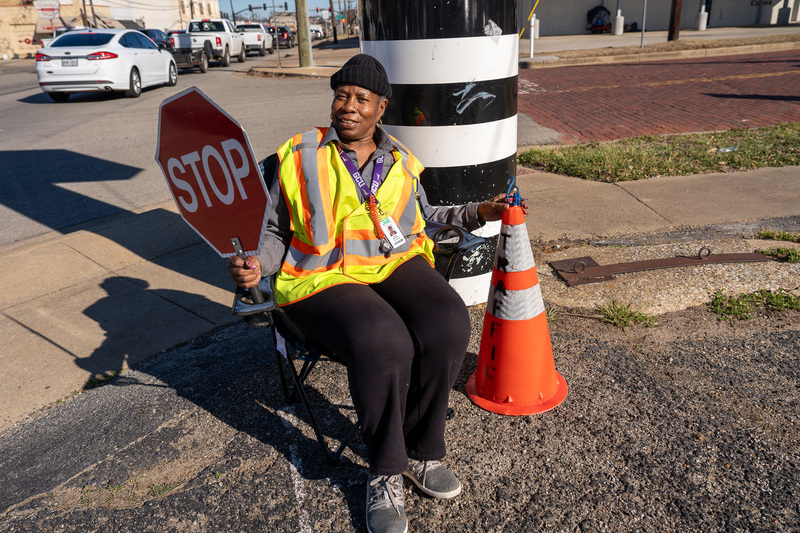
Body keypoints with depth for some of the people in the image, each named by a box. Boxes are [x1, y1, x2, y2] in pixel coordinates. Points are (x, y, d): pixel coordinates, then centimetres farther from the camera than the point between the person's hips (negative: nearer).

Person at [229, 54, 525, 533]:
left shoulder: (400, 160, 16)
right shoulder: (301, 157, 7)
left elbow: (422, 218, 28)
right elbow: (277, 232, 11)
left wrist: (478, 213, 16)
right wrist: (257, 264, -10)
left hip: (396, 264, 4)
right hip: (325, 278, -3)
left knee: (448, 327, -27)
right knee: (384, 345, -34)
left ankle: (423, 451, -4)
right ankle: (386, 472, -8)